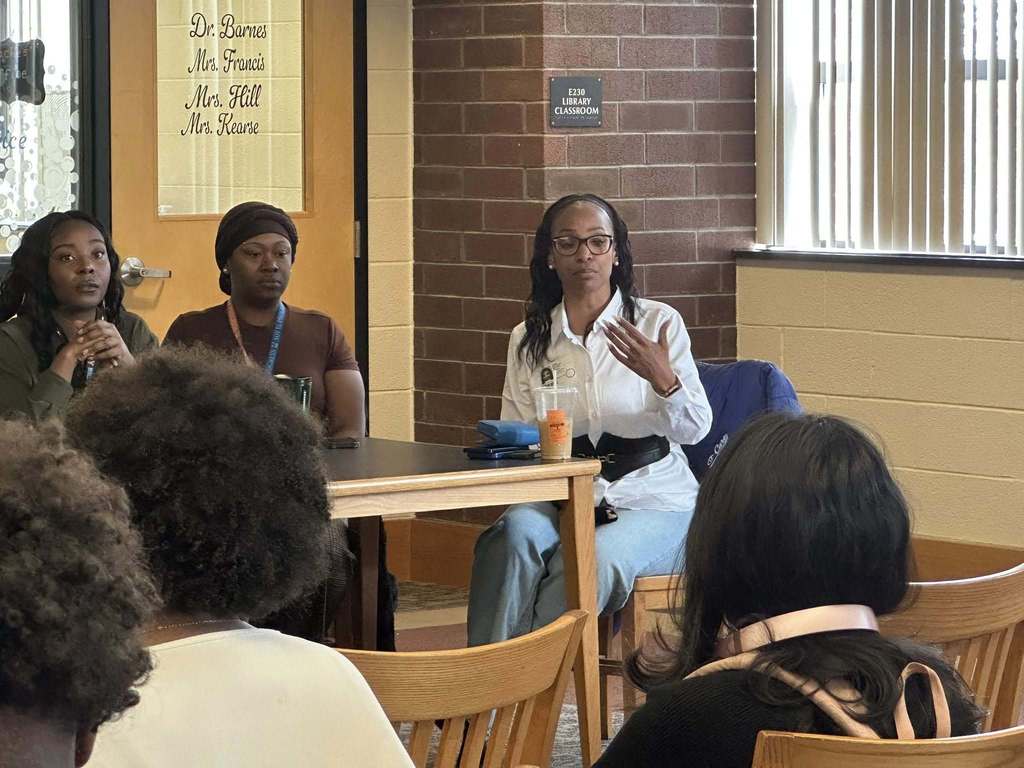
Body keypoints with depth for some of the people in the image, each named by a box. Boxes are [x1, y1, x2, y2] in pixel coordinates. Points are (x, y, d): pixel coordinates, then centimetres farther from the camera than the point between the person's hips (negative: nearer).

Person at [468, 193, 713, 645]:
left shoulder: (658, 323, 1)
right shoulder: (529, 339, 12)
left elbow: (695, 429, -5)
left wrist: (663, 379, -25)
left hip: (652, 500, -3)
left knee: (596, 557, -35)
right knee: (516, 532, -32)